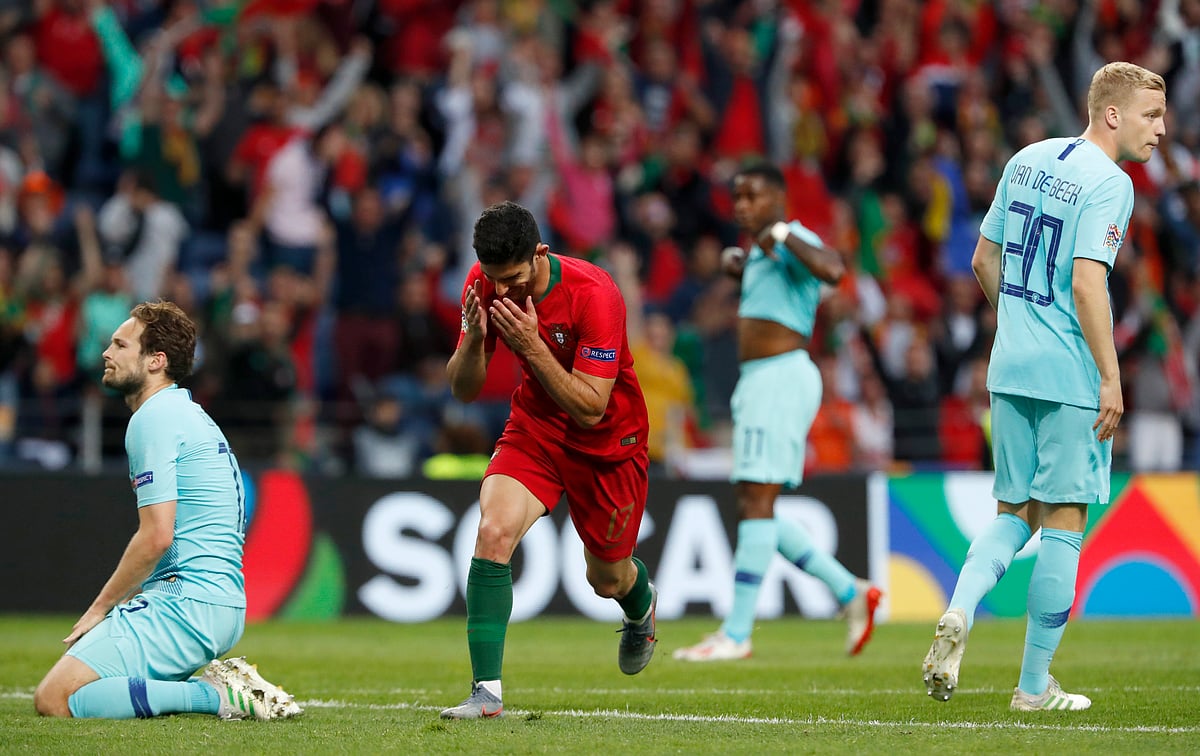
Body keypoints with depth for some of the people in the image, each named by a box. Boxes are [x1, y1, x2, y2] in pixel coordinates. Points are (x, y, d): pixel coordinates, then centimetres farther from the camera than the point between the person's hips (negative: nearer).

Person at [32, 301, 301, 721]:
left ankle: (213, 695, -16)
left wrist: (101, 608, -7)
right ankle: (221, 685, 6)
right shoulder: (191, 415, 21)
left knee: (54, 700, -15)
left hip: (187, 604, -10)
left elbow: (157, 536, -18)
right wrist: (123, 602, 17)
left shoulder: (153, 418, -10)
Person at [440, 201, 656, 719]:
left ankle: (642, 607, 53)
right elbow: (463, 389, -8)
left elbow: (590, 408, -29)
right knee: (493, 530, -25)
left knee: (608, 580, 11)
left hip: (607, 442, -3)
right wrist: (474, 339, -28)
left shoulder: (593, 294, -30)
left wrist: (531, 346, -38)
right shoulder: (484, 284, -14)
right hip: (535, 428, 3)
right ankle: (486, 691, -23)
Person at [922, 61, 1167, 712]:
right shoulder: (1108, 183, -13)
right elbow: (1086, 283, -22)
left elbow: (984, 261, 16)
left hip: (1010, 367, 7)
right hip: (1071, 377, -7)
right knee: (1062, 522, 1)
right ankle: (1034, 686, 5)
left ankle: (959, 610, -11)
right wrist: (1111, 376, -19)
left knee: (1013, 513, 15)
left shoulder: (1028, 160, 11)